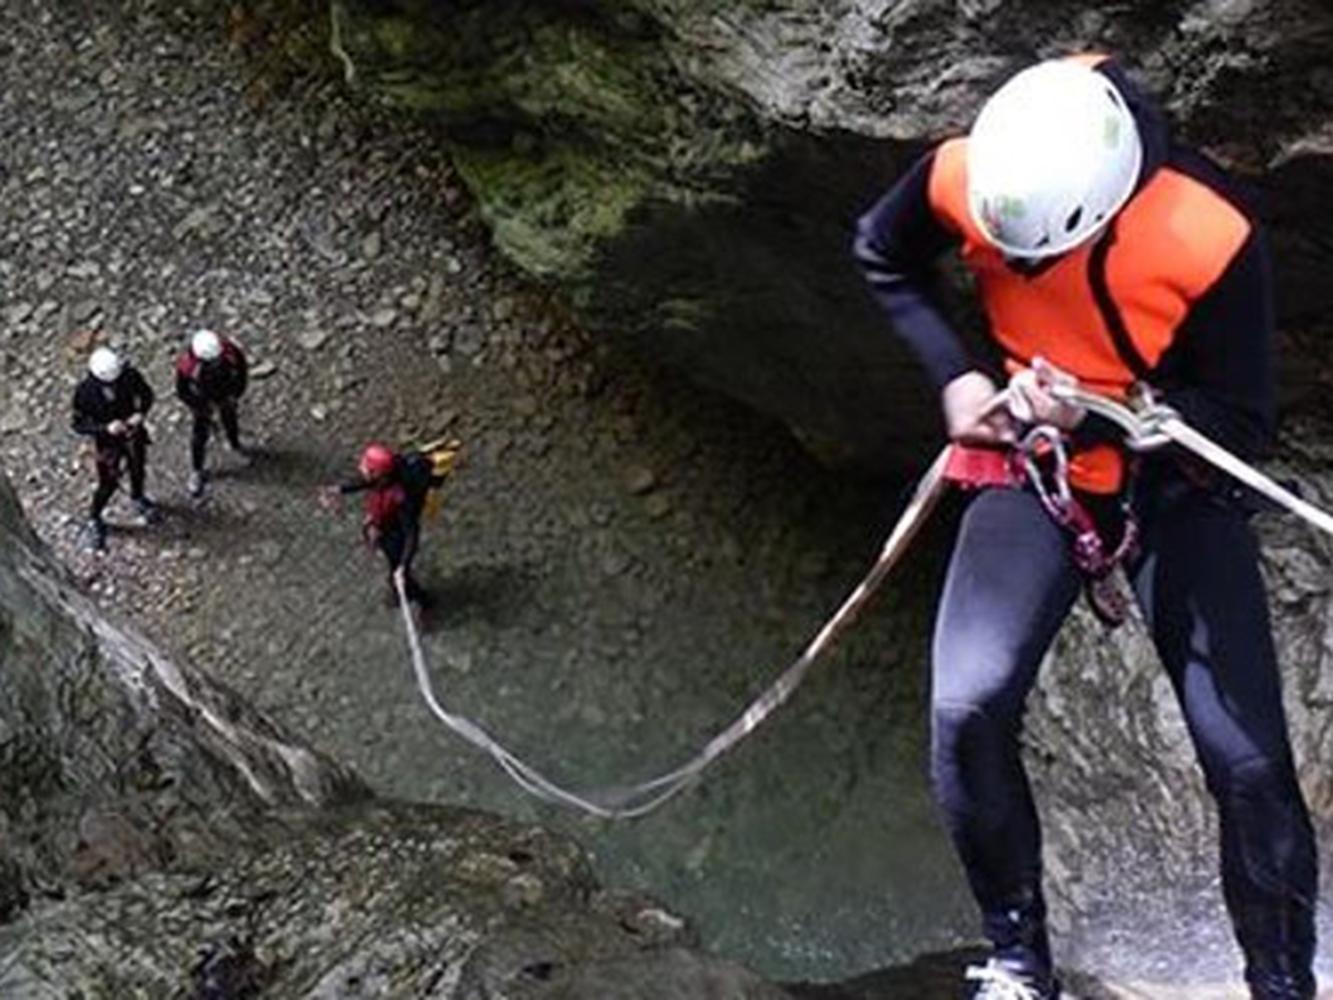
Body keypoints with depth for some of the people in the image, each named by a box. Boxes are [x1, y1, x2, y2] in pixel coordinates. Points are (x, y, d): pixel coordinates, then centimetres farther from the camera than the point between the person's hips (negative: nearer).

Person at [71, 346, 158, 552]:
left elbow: (146, 393, -6)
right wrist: (106, 428, -35)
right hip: (107, 442, -3)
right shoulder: (85, 392, -30)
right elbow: (79, 425, -21)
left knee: (138, 470, 25)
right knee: (108, 484, 6)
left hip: (133, 433, 3)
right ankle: (94, 521, 34)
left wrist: (141, 413, -25)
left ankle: (137, 498, 59)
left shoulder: (129, 375, -25)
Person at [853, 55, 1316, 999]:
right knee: (968, 711, -18)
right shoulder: (962, 179, -20)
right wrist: (956, 375, -8)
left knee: (1249, 762, -11)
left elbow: (1240, 426, -17)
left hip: (1176, 486, -2)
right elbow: (884, 257, 5)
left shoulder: (1213, 238, -29)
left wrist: (1096, 417, -31)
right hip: (1035, 466, 2)